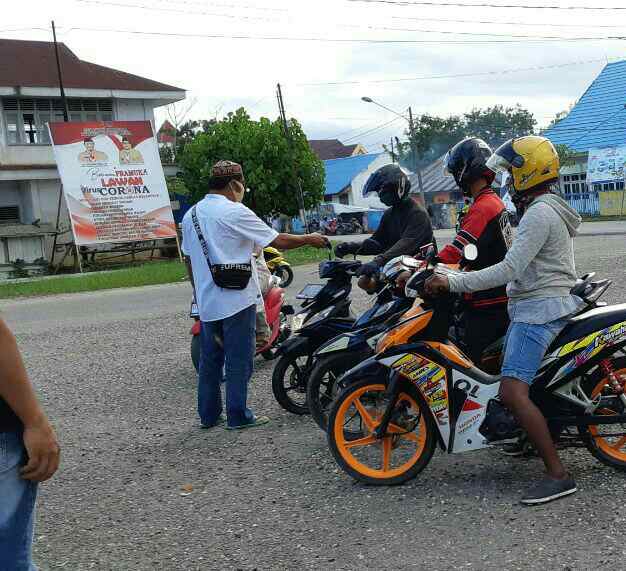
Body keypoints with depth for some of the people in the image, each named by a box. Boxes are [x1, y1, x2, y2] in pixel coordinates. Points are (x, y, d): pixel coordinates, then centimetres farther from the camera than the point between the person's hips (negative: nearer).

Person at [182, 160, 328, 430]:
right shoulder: (235, 213, -14)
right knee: (239, 360, 2)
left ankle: (208, 415, 21)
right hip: (236, 300, -7)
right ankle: (238, 416, 9)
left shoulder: (190, 215, 9)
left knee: (210, 360, 14)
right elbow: (278, 241, -11)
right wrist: (309, 239, 3)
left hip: (207, 303, 7)